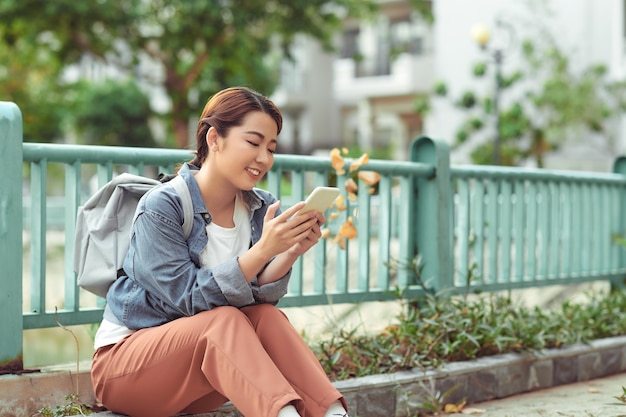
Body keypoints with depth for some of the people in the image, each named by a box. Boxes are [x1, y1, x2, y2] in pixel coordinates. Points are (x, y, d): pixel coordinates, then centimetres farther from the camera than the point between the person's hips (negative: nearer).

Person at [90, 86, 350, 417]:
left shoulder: (263, 210, -1)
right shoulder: (163, 207, -18)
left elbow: (259, 298, -9)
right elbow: (190, 298, -24)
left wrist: (290, 254, -27)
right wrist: (262, 250, -34)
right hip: (124, 362, -5)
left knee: (267, 317, -23)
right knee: (224, 320, -31)